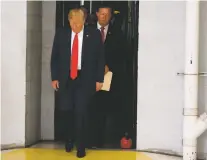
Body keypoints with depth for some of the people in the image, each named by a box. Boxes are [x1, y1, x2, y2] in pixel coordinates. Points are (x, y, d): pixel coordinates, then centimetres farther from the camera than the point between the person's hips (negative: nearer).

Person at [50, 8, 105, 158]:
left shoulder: (94, 34, -4)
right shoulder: (61, 34, 1)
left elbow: (100, 58, 0)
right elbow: (54, 57, 6)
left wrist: (99, 79, -3)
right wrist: (54, 77, 1)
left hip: (85, 78, -2)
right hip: (66, 78, 2)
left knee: (81, 112, -7)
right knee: (68, 111, 8)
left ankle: (81, 146, 9)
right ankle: (70, 139, 34)